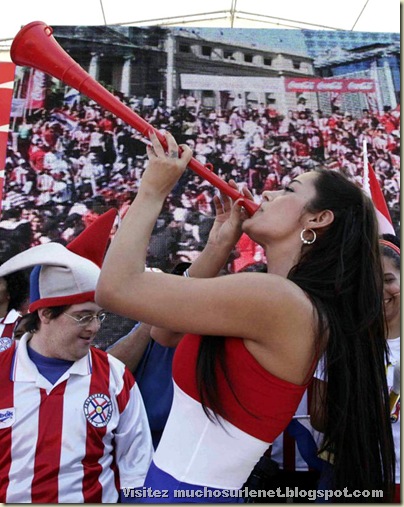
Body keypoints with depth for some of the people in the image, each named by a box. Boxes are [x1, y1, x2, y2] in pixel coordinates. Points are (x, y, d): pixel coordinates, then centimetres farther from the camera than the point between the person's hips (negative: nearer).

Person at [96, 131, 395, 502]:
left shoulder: (279, 298, -24)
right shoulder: (286, 303, 3)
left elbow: (116, 287, -27)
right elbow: (170, 330, 10)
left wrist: (153, 190, -13)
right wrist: (223, 242, 4)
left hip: (183, 490, -8)